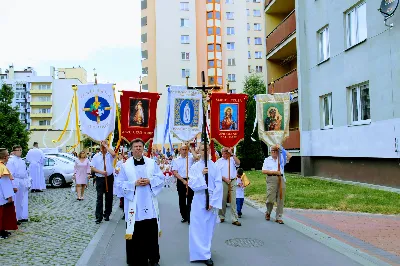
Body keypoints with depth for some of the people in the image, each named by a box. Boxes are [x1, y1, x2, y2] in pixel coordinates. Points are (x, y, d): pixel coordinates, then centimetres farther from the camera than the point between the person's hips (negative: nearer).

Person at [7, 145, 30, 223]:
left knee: (24, 201, 13)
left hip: (24, 183, 8)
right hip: (16, 182, -7)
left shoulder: (22, 161, 14)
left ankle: (23, 217, 23)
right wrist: (13, 186, -19)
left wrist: (28, 183, 14)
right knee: (16, 201, -3)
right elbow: (10, 174, -14)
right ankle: (15, 219, 5)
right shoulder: (11, 161, -9)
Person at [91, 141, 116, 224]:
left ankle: (107, 214, 25)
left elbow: (113, 154, -26)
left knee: (109, 197, 10)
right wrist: (101, 172, -15)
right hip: (100, 178, 0)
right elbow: (92, 168, 1)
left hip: (109, 178, 0)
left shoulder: (110, 155, 1)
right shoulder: (96, 156, 4)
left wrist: (106, 146, -17)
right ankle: (98, 217, 2)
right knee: (99, 197, -3)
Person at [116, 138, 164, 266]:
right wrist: (134, 183, -15)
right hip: (134, 205, -2)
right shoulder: (125, 165, 1)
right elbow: (120, 184, -1)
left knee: (152, 232, 7)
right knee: (135, 234, 3)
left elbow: (161, 178, 5)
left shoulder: (152, 163, 6)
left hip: (149, 204, 2)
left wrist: (149, 181, -11)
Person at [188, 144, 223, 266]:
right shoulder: (194, 167, 0)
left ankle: (205, 251, 21)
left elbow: (219, 186, -4)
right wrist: (201, 174, -18)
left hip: (212, 200, 0)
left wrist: (213, 202, -10)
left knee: (209, 227, 7)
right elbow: (192, 185, -7)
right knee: (199, 227, -2)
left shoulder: (215, 167, 0)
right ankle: (203, 254, 7)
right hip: (199, 200, 0)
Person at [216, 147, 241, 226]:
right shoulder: (219, 161, 8)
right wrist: (225, 179, -10)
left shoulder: (232, 159, 10)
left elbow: (238, 163, -11)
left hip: (232, 181, 1)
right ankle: (221, 217, 18)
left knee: (233, 200, -2)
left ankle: (234, 219, -2)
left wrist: (232, 154, -11)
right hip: (223, 182, 0)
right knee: (223, 200, 5)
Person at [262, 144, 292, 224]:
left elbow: (289, 156, -3)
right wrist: (274, 172, -8)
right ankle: (268, 213, 21)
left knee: (280, 200, 0)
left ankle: (279, 217, 8)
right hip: (271, 179, -2)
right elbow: (264, 171, 1)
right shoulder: (267, 160, 11)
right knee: (270, 199, -7)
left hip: (281, 179, 2)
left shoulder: (281, 158, 15)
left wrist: (281, 149, -3)